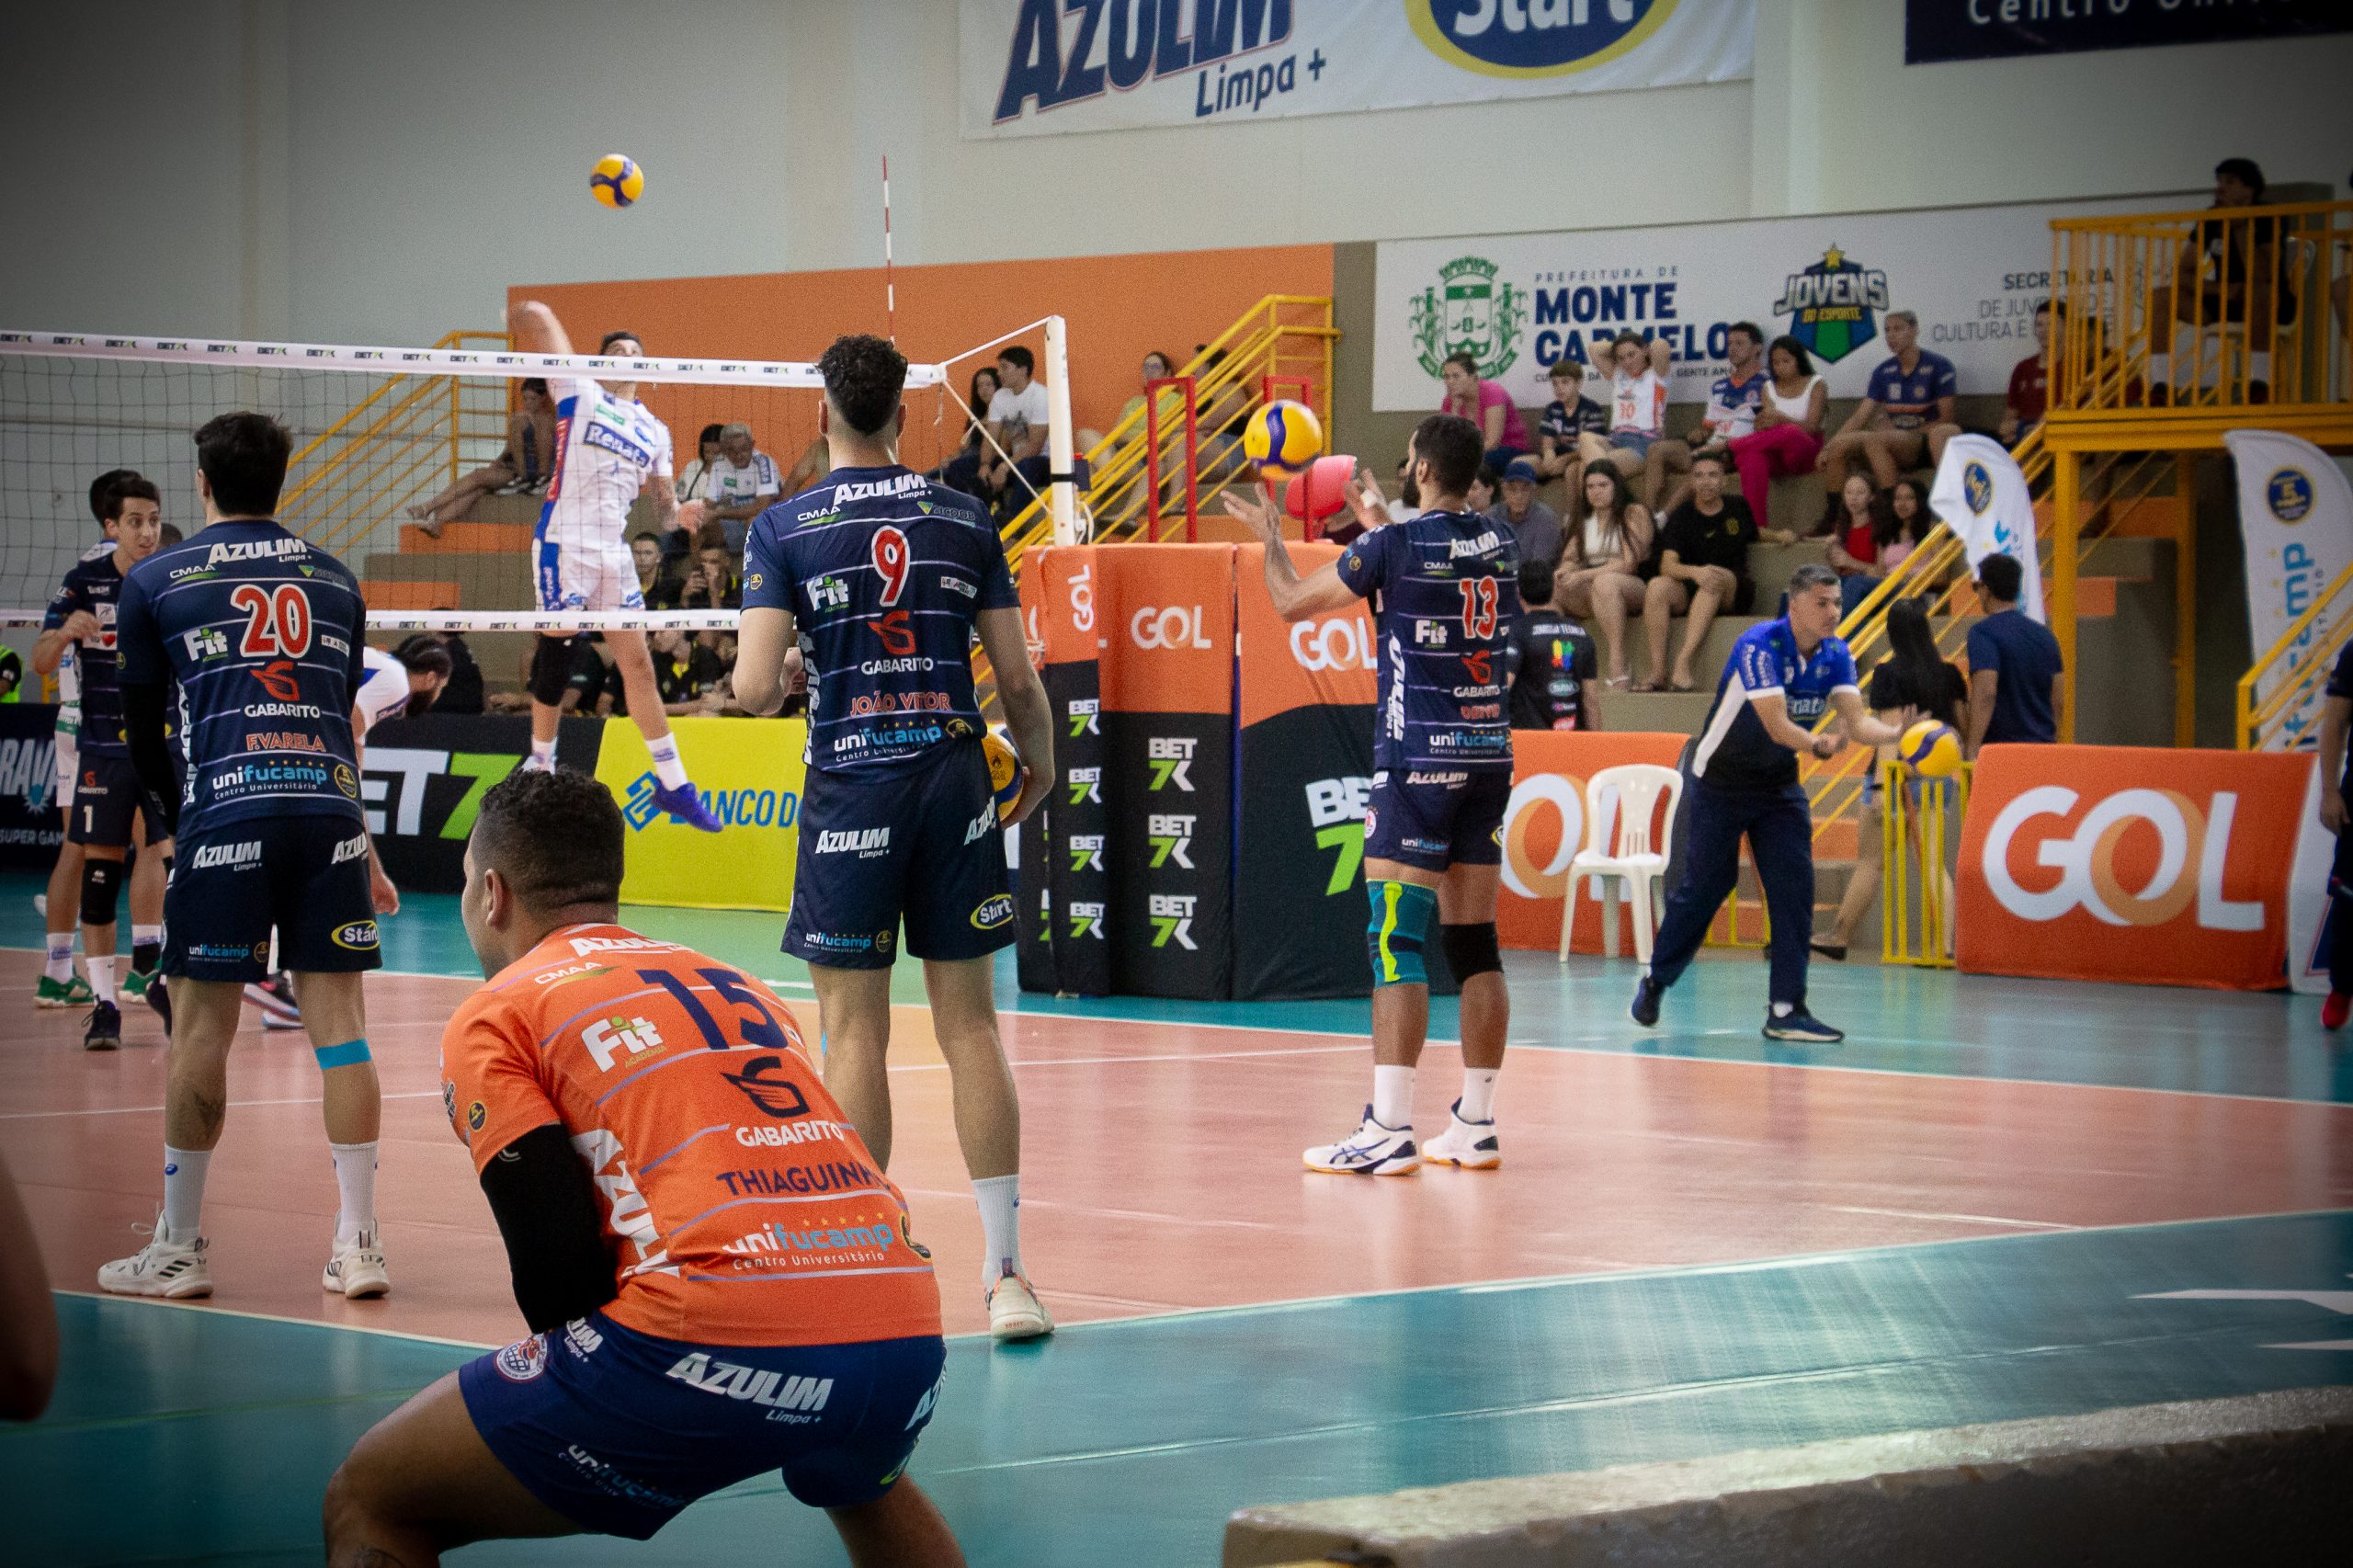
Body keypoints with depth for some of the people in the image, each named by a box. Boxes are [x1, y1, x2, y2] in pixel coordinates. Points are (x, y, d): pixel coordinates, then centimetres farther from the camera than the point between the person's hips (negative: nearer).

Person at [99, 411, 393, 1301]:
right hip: (331, 802, 3)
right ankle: (359, 1243, 2)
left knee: (201, 1027, 2)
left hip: (225, 809, -3)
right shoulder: (335, 579, 18)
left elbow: (141, 731, 14)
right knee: (338, 1018, 3)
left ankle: (178, 1250, 7)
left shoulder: (155, 582, 9)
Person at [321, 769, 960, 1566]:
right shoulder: (737, 984, 29)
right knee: (865, 1486, 43)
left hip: (721, 1342, -6)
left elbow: (557, 1267, -1)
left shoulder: (495, 1016, 11)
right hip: (905, 1335, 6)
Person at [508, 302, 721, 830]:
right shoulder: (581, 395, 2)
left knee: (638, 664, 5)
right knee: (556, 654, -2)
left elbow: (660, 509, 12)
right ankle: (541, 763, 14)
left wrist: (678, 514, -5)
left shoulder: (654, 431, 16)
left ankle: (672, 784, 7)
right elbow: (534, 317, -1)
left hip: (613, 553, 5)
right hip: (564, 544, -5)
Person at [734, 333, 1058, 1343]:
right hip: (955, 779, 2)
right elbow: (1019, 681, 5)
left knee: (854, 1033, 3)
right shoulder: (966, 521, 5)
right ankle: (1006, 1271, 4)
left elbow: (756, 688, -10)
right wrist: (1040, 767, 23)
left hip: (851, 793, -2)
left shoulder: (784, 529, -3)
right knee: (969, 1026, 6)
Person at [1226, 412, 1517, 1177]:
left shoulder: (1396, 545, -11)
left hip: (1418, 760, -6)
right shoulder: (1498, 545, 8)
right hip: (1490, 755, 7)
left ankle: (1388, 1133, -12)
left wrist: (1269, 533, 18)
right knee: (1474, 942, 9)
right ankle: (1475, 1127, 11)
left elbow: (1292, 601, 1)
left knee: (1396, 941, -7)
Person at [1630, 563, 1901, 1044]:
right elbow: (1776, 725, -34)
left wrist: (1898, 734, -36)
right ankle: (1655, 980, 24)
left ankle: (1785, 1010, -6)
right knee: (1704, 886, 1)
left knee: (1794, 888, -8)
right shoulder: (1759, 646, -26)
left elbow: (1857, 721, -16)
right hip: (1719, 783, -5)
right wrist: (1818, 744, -52)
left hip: (1779, 788, 5)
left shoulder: (1836, 655, -7)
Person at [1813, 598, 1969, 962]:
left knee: (1870, 862, 5)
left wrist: (1880, 786, -20)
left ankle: (1838, 939, 16)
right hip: (1936, 776, 5)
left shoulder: (1889, 673, -12)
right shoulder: (1948, 672, 3)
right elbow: (1964, 725, 7)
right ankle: (1943, 943, -6)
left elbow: (1891, 731, -18)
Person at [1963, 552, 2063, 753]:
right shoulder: (2043, 634, 13)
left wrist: (1972, 749, -21)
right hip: (2042, 747, 7)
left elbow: (1986, 695, -21)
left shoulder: (1983, 633, -9)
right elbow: (2059, 701, 15)